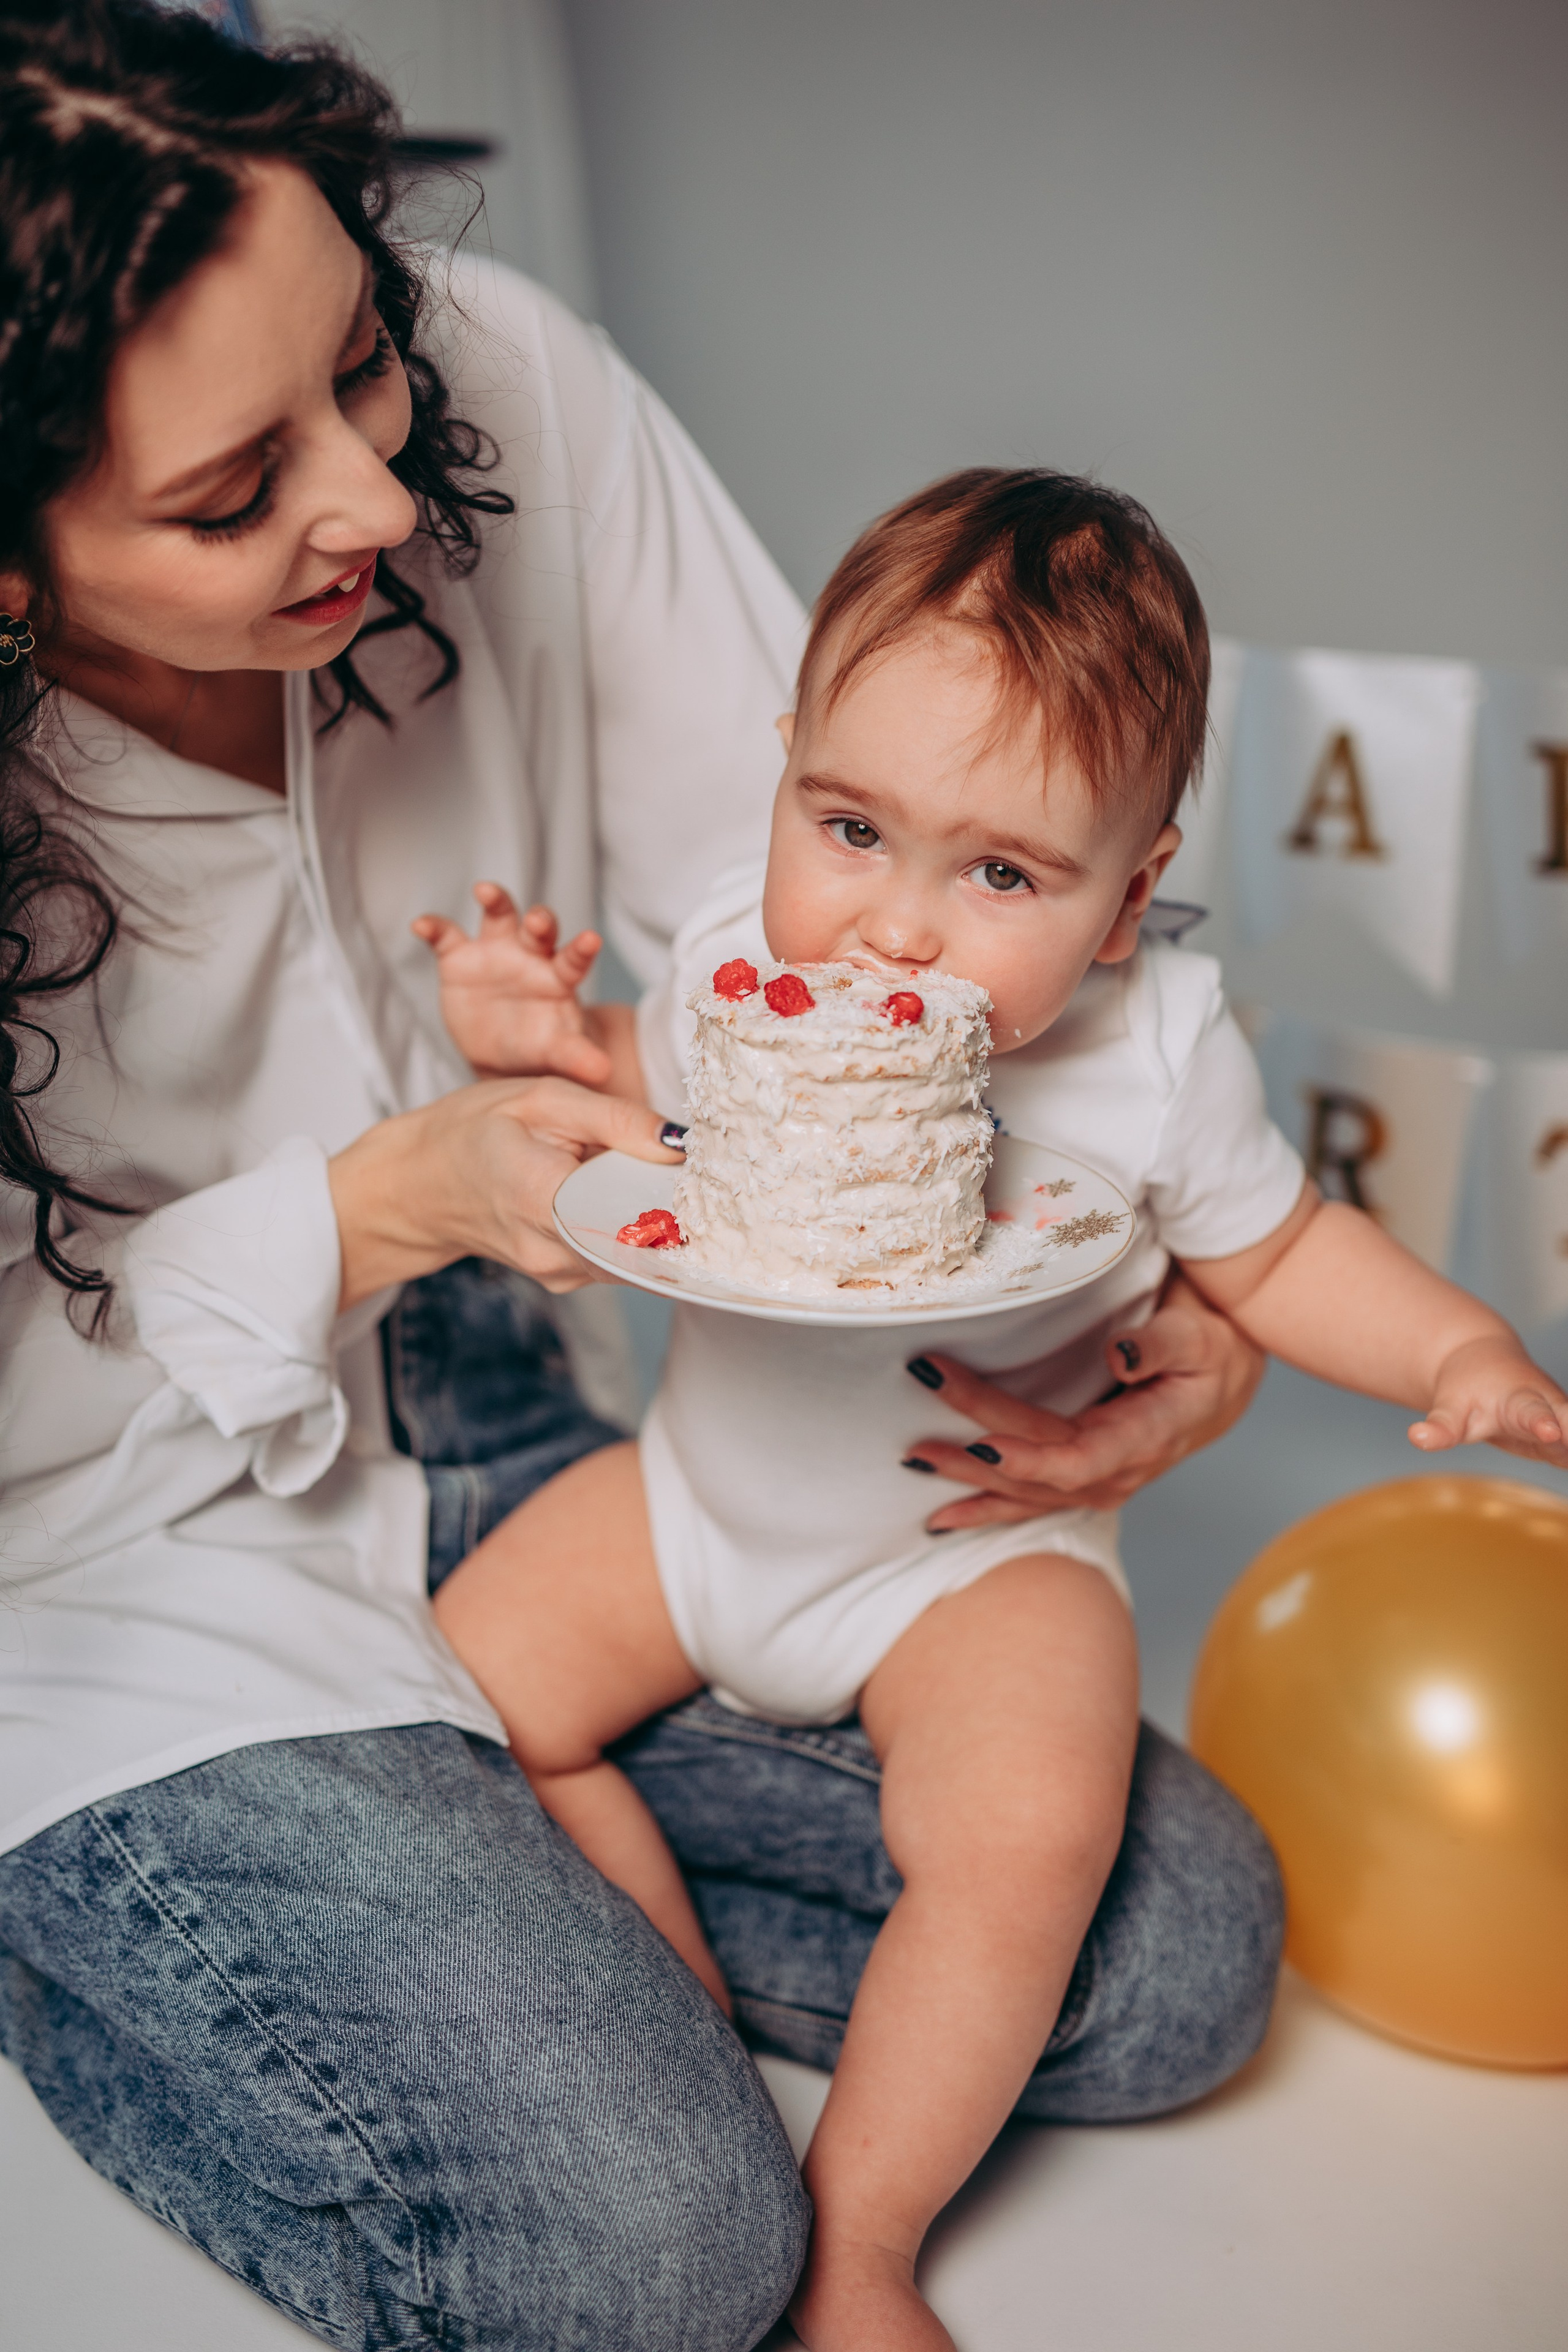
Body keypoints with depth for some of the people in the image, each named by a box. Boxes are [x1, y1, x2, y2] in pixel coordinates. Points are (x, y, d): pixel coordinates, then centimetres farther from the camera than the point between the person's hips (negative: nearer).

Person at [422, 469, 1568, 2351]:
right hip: (701, 1495, 4)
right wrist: (545, 1043, -15)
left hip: (978, 1551, -3)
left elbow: (1275, 1252, -2)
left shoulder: (1160, 1054, -18)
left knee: (1026, 1838, -27)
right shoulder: (739, 958, -14)